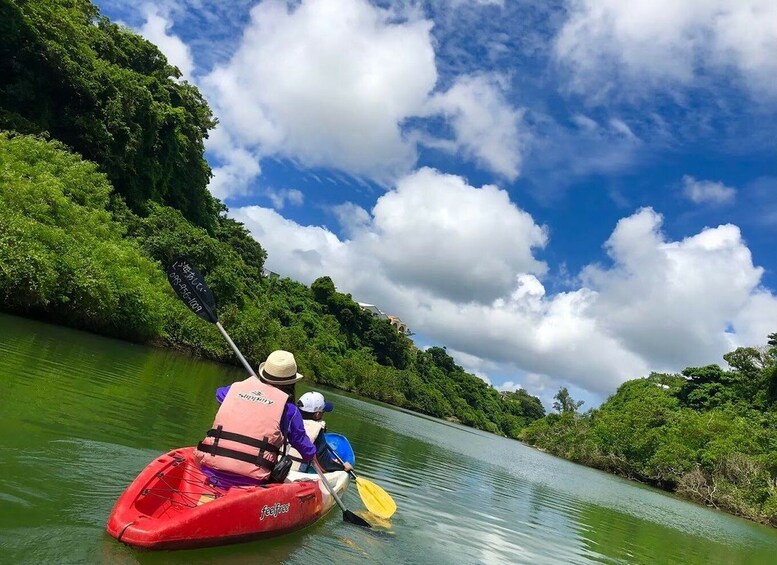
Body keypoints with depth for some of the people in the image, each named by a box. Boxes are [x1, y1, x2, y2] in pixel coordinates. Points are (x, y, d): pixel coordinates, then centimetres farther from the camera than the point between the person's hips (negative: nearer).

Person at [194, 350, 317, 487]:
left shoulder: (237, 387, 12)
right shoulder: (288, 408, 2)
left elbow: (220, 393, 39)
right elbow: (307, 452, 12)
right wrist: (312, 455, 34)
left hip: (210, 470, 4)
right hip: (248, 480, -3)